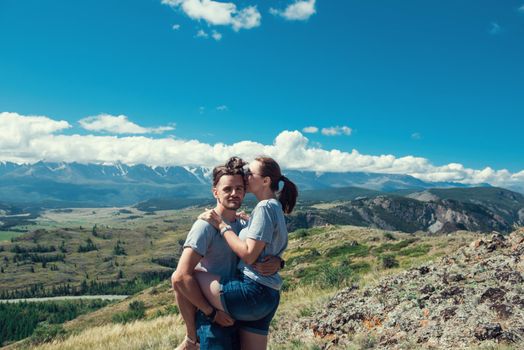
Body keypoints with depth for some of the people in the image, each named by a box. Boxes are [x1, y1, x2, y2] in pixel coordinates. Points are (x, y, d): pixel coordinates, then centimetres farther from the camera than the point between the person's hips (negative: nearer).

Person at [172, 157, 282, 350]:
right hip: (212, 317, -5)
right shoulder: (206, 225, -16)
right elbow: (181, 276, -22)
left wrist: (276, 262, -11)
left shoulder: (243, 225, 3)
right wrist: (211, 312, -17)